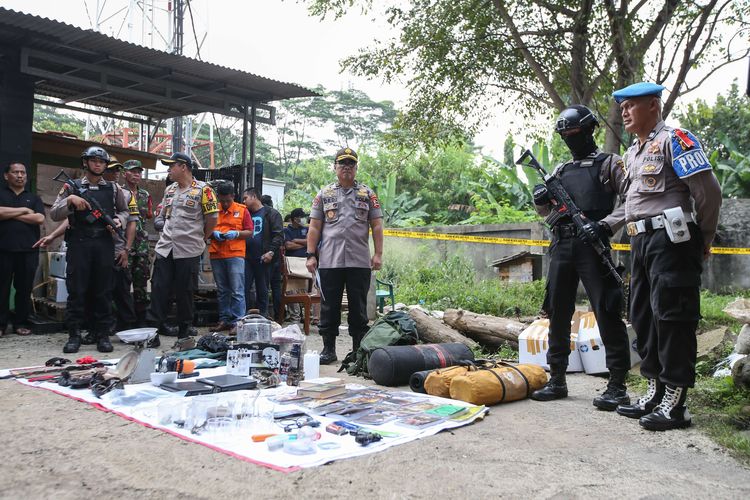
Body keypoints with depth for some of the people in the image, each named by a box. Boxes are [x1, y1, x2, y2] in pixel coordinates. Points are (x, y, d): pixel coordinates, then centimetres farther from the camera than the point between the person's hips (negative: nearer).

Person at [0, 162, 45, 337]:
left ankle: (21, 323, 13)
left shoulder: (34, 198, 15)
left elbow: (40, 219, -3)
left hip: (28, 250, 1)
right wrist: (24, 210, -5)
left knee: (24, 289, 4)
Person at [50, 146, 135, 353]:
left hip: (104, 244, 2)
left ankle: (102, 334, 10)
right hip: (79, 243, -1)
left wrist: (118, 219, 1)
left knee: (103, 291, 3)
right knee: (76, 290, -1)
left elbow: (124, 211, 23)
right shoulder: (72, 186, 7)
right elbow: (54, 214, 2)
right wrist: (69, 200, -14)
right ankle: (74, 335, 7)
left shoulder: (113, 189, 12)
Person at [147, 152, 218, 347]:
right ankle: (153, 331, 7)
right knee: (158, 290, 2)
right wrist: (160, 221, 8)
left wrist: (201, 239, 0)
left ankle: (184, 333, 17)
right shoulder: (169, 189, 14)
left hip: (188, 251, -5)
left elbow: (212, 217, -6)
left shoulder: (202, 189, -6)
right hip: (164, 248, 5)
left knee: (185, 293, 4)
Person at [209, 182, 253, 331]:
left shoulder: (242, 210, 4)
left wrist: (236, 233, -13)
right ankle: (224, 320, 18)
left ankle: (237, 322, -2)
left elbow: (250, 232, 3)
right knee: (222, 290, 10)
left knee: (237, 291, -5)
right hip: (216, 255, 3)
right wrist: (213, 234, -6)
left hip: (235, 254, -3)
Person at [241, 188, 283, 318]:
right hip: (247, 257, 5)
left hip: (263, 258, -4)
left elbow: (278, 235, -7)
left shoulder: (271, 214, 0)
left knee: (262, 290, 4)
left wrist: (271, 252, -18)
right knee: (244, 288, -1)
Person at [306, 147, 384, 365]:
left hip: (360, 262, 0)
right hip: (329, 262, 0)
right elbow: (314, 227, 8)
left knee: (358, 308, 6)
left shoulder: (368, 194, 10)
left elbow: (376, 226, 6)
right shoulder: (324, 194, 11)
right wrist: (311, 255, 1)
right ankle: (328, 349, 16)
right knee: (329, 308, 6)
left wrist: (378, 253, -3)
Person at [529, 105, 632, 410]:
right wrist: (540, 199, 1)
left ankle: (617, 386, -1)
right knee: (557, 312, 7)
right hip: (561, 247, 6)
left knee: (606, 312, -7)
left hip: (593, 245, -6)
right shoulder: (561, 171, 22)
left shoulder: (609, 164, 6)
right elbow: (545, 211, 24)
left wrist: (606, 224, -17)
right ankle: (557, 380, 16)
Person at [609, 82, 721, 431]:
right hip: (641, 241, 9)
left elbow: (708, 189, -11)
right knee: (642, 316, 11)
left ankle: (675, 404, 0)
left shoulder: (673, 139, -7)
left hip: (671, 241, -9)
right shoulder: (632, 151, 20)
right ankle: (655, 393, 22)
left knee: (672, 317, -7)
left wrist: (703, 240, -4)